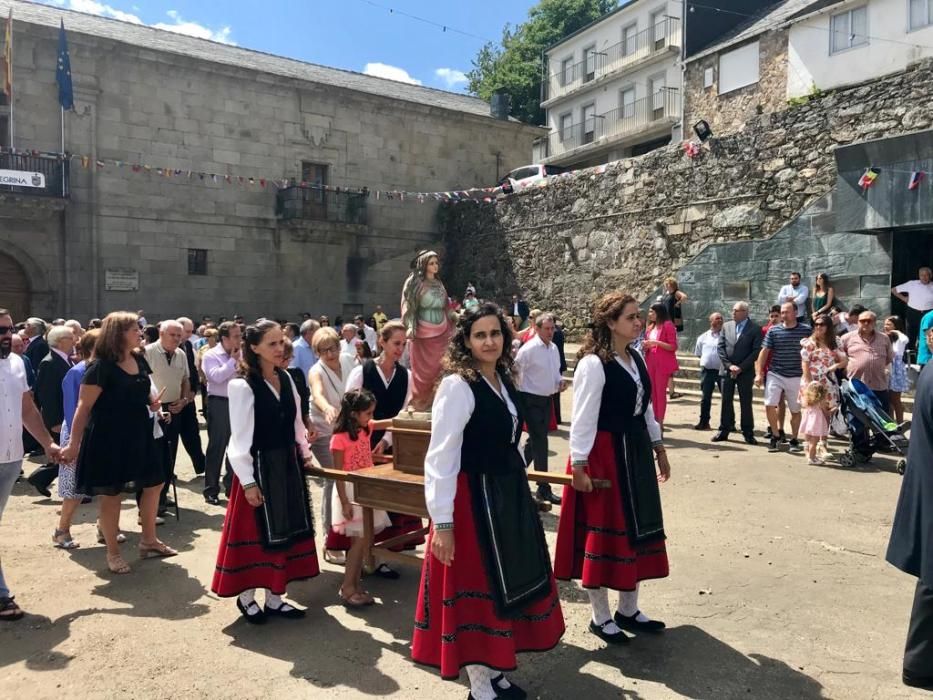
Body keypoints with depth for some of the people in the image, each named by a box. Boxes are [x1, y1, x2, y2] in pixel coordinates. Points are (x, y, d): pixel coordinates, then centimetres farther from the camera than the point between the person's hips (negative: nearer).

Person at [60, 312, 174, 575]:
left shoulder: (139, 359, 5)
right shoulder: (101, 367, -17)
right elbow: (83, 407, -16)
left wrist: (153, 401, -1)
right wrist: (74, 443, -16)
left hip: (138, 434, 8)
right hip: (108, 437, -8)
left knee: (154, 483, 13)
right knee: (112, 494, 4)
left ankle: (148, 540, 29)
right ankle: (113, 552, 20)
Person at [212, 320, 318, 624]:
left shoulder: (286, 378, 5)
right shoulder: (241, 385, -15)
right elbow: (240, 438, -15)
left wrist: (304, 453, 9)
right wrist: (248, 481, -16)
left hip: (287, 465, 7)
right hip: (258, 469, -7)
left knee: (284, 531, 13)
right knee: (256, 533, 6)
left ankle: (274, 597, 26)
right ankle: (246, 596, 26)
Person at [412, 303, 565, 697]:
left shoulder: (503, 380, 7)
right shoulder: (457, 386, -18)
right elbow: (440, 458, -20)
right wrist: (442, 523, -21)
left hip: (510, 494, 9)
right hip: (474, 499, -8)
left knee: (505, 583, 18)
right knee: (477, 588, 5)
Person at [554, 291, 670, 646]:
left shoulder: (636, 358, 8)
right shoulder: (593, 364, -17)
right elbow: (583, 419, -18)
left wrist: (658, 448, 18)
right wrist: (579, 465, -19)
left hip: (635, 452, 9)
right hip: (604, 454, -8)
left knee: (635, 528, 15)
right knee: (603, 532, 3)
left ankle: (628, 609, 31)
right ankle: (601, 617, 20)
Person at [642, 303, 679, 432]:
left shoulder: (667, 325, -6)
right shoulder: (650, 327, 16)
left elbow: (673, 346, -11)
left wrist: (656, 342, -19)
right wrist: (646, 346, 3)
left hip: (663, 364, -7)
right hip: (650, 363, 8)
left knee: (660, 392, -7)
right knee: (652, 393, 8)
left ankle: (660, 423, -5)